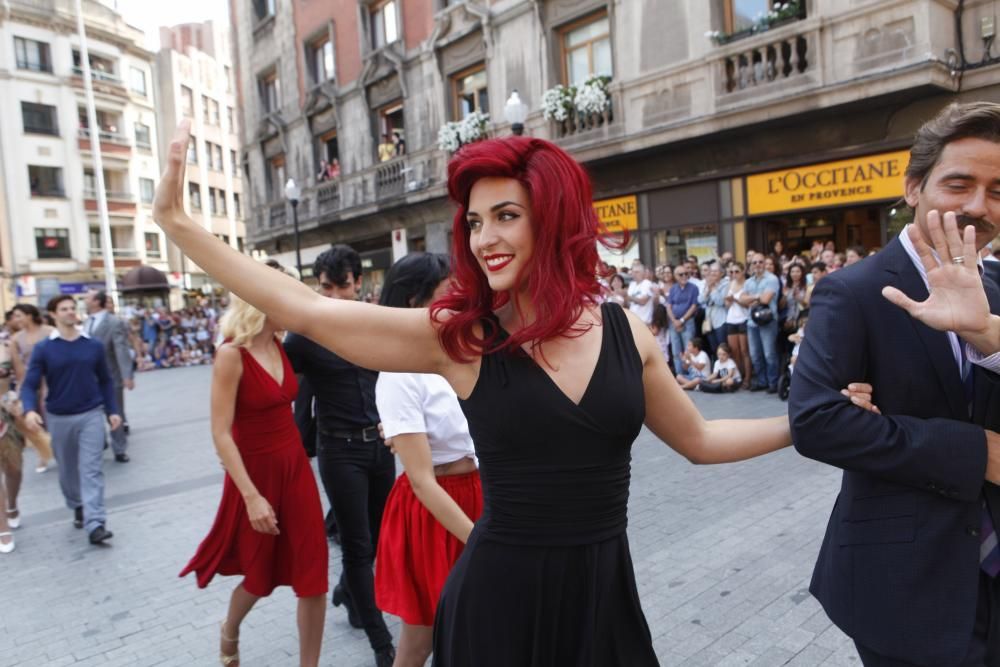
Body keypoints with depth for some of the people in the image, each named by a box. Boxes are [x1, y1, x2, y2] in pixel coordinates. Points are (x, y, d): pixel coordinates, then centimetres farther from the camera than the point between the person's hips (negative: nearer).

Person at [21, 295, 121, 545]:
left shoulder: (94, 346, 0)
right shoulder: (43, 349, -5)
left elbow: (105, 380, 9)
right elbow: (30, 384, -8)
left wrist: (112, 410, 6)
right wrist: (29, 410, -26)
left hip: (91, 414, 0)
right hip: (59, 418, 1)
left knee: (92, 469, -7)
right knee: (67, 469, 17)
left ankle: (95, 524, -10)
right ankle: (77, 507, 40)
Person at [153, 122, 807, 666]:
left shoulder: (625, 331, -3)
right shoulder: (458, 338, -11)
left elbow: (699, 439, 9)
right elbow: (308, 311, -13)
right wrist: (178, 222, -13)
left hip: (605, 591, 3)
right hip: (499, 594, -2)